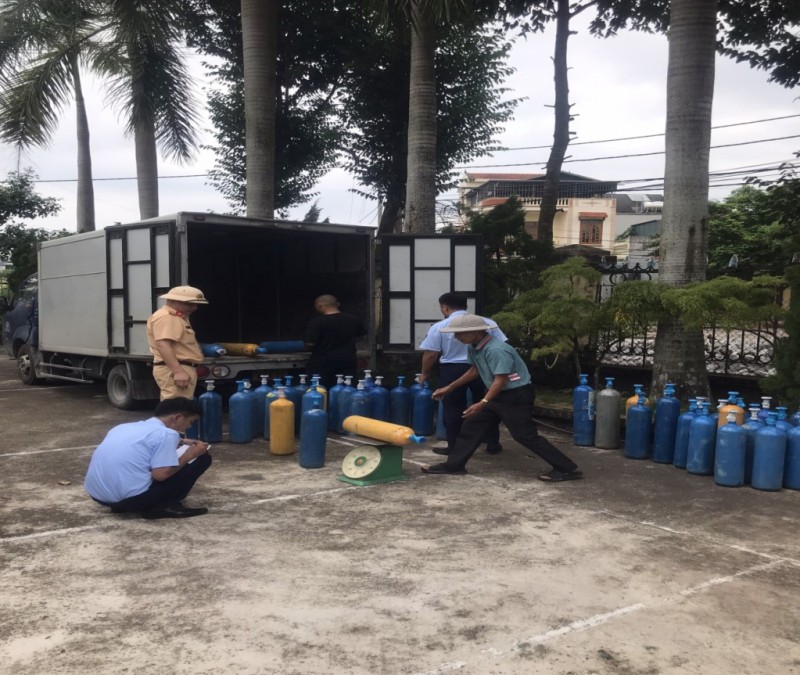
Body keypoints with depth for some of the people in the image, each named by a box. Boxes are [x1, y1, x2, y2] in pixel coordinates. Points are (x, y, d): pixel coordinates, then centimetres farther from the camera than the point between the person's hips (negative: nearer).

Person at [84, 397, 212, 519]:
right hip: (131, 498, -8)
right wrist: (188, 455, 3)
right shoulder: (166, 433, -6)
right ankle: (163, 507, -1)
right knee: (202, 459, 3)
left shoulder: (126, 427, 18)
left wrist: (181, 443, 34)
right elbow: (161, 474, -13)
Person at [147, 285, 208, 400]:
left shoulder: (176, 317, 21)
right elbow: (163, 346, -25)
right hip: (173, 370, -11)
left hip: (181, 369, 11)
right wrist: (178, 371, -31)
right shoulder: (165, 317, -14)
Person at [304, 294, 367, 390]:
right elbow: (360, 336, 18)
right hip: (347, 363, 5)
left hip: (322, 364, -5)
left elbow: (309, 344, -16)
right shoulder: (354, 319, 3)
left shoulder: (317, 322, -14)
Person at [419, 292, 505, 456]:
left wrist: (424, 373, 8)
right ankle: (493, 444, 23)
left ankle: (454, 447, 14)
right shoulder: (488, 323, 2)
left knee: (453, 410, 9)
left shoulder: (439, 327, -5)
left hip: (452, 370, -3)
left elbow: (431, 354, -7)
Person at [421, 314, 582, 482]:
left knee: (525, 435, -10)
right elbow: (474, 370, 16)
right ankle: (453, 465, 22)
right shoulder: (473, 347, 1)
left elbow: (500, 380, -29)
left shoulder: (496, 350, -28)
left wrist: (482, 403, -36)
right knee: (471, 426, 11)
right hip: (498, 394, 10)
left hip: (516, 395, -10)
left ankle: (567, 469, -4)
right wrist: (449, 388, 17)